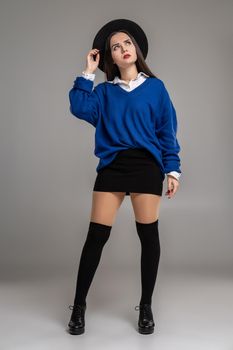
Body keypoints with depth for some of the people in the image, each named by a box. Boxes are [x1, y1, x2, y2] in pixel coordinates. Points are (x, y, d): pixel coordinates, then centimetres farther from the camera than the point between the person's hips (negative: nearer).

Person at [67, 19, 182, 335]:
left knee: (148, 235, 2)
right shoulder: (104, 91, 14)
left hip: (146, 166, -1)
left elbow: (167, 131, 7)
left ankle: (146, 306, 18)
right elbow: (80, 109, -5)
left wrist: (172, 169, 0)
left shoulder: (155, 87, 10)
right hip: (112, 166, 1)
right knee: (96, 235, -3)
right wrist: (88, 72, 0)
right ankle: (79, 305, 12)